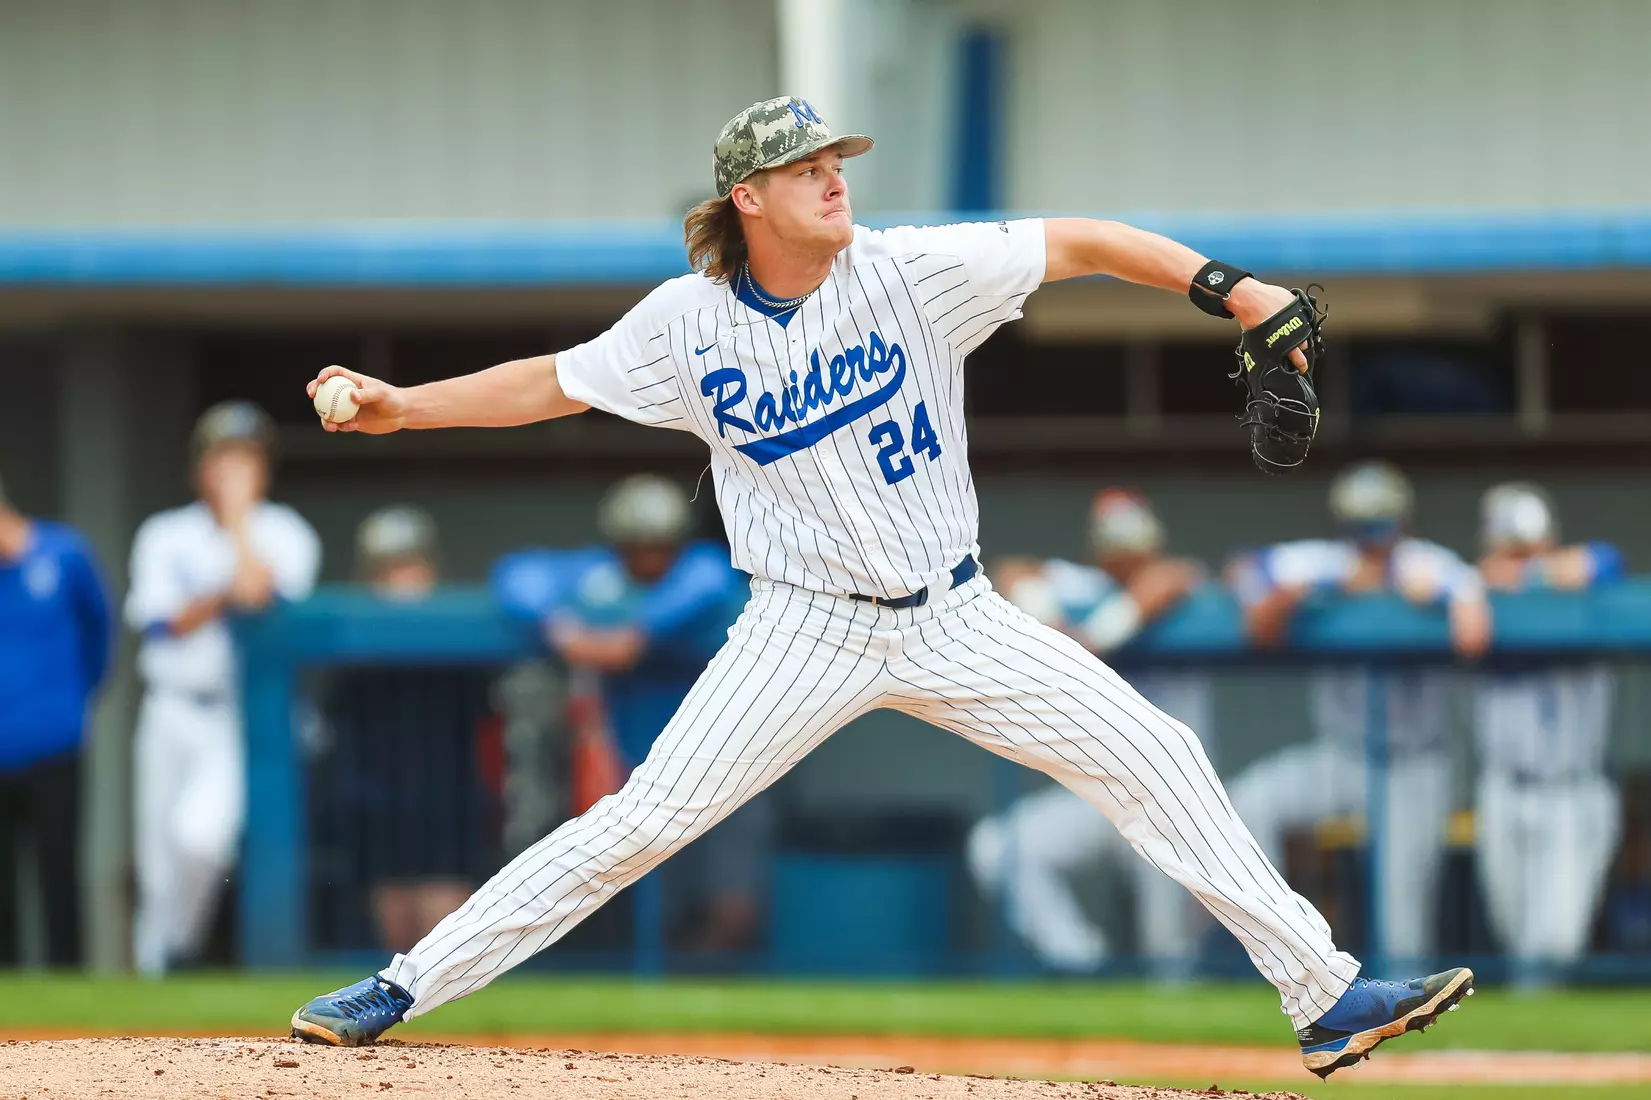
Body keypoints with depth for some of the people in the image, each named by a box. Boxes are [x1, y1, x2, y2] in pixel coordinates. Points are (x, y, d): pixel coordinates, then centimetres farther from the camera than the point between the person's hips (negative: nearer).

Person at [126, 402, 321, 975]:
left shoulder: (284, 534, 2)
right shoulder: (164, 535, 9)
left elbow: (262, 592, -18)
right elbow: (158, 623, -4)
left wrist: (238, 512, -13)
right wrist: (222, 596, -18)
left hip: (247, 721, -3)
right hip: (173, 714, 3)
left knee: (201, 831, -26)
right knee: (159, 871, 4)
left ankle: (182, 947, -5)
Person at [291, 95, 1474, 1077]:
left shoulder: (909, 271, -9)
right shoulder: (690, 324, -5)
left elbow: (1079, 244, -11)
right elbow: (554, 382, 7)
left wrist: (1231, 288, -22)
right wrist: (401, 406, -2)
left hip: (954, 622, 1)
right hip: (807, 634, -1)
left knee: (1155, 758, -7)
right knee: (641, 821, -10)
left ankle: (1324, 997, -1)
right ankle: (401, 989, -2)